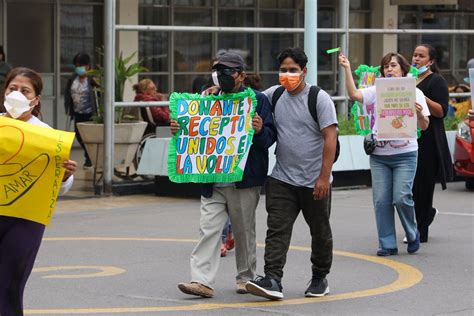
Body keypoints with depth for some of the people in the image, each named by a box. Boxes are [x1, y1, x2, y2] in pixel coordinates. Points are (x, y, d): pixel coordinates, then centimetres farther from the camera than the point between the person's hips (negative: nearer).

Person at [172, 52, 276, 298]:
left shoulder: (257, 100, 0)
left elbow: (270, 136, -3)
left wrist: (259, 131, -24)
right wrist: (178, 130, 0)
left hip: (244, 180, -3)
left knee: (244, 231, 8)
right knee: (208, 228, -5)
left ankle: (246, 277, 22)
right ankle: (202, 280, -10)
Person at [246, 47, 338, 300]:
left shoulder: (319, 98, -9)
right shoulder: (274, 95, 6)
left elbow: (330, 138, -13)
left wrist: (324, 177, -19)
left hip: (314, 182, -3)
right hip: (282, 179, 3)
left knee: (320, 232, 11)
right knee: (277, 229, -9)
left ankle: (320, 278, 27)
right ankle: (272, 280, -16)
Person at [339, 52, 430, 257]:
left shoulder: (414, 93, 5)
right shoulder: (377, 91, 9)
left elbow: (424, 126, 5)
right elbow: (354, 95, -7)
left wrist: (419, 114, -16)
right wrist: (347, 70, -13)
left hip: (405, 154, -2)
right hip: (379, 155, 2)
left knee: (402, 197, -11)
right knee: (381, 200, 0)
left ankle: (412, 235, 14)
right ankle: (387, 244, 9)